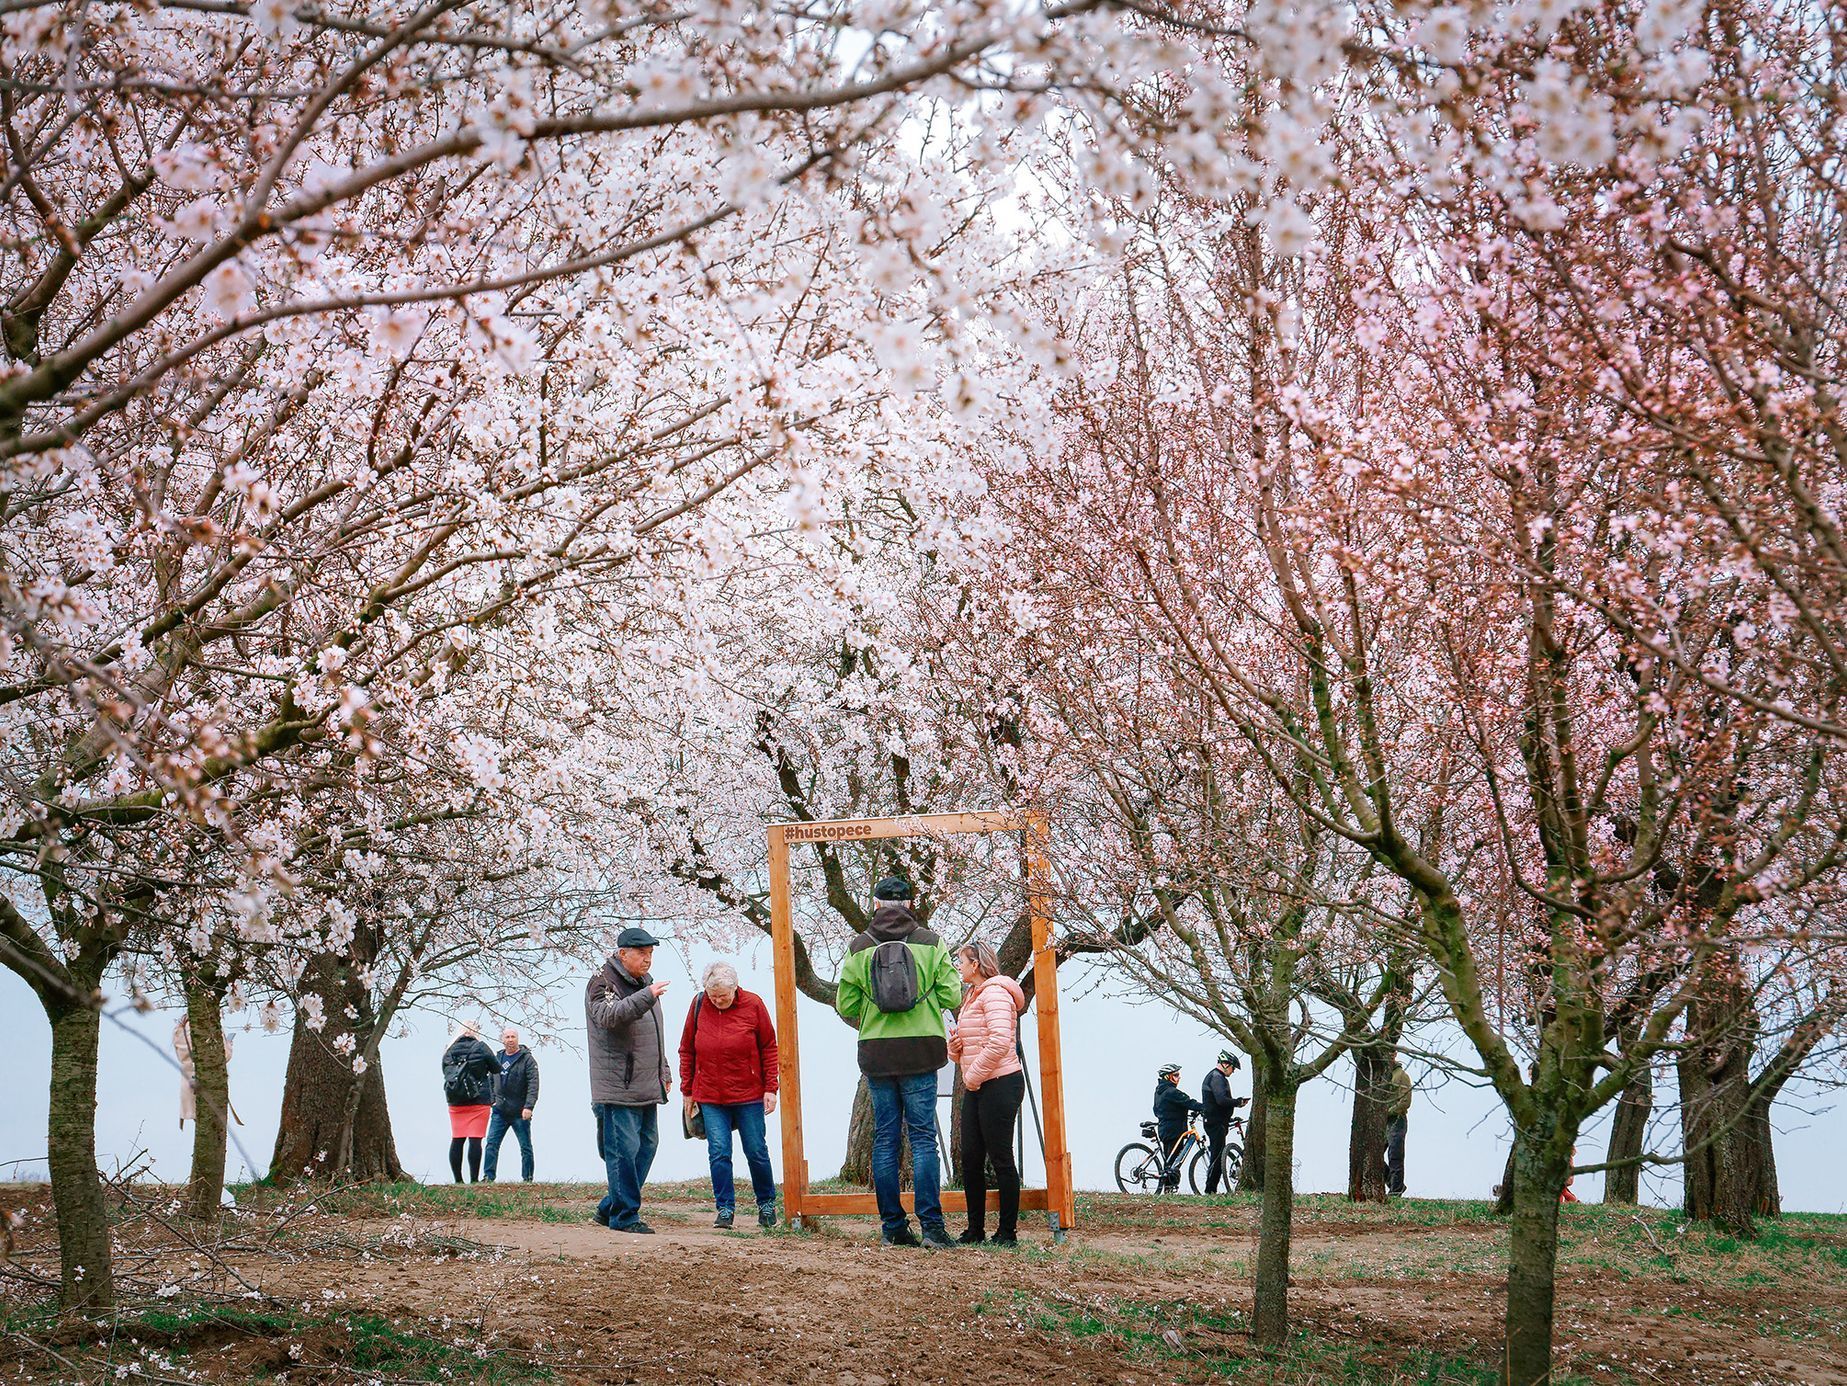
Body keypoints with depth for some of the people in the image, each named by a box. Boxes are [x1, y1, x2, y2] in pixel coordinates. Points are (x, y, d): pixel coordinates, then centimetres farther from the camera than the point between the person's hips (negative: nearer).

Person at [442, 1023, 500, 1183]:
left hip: (455, 1102, 4)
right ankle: (474, 1179, -9)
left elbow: (445, 1072, 12)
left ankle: (458, 1179, 8)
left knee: (456, 1140, 8)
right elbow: (497, 1069, 3)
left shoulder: (449, 1051, 6)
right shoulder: (481, 1048, -3)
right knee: (475, 1140, -5)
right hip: (479, 1101, -3)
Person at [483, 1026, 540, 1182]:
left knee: (526, 1146, 2)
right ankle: (489, 1176, 0)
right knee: (492, 1144, -3)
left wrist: (528, 1106, -22)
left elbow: (533, 1084, -13)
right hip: (499, 1111, 5)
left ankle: (528, 1178, 8)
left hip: (520, 1112, -5)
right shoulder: (498, 1057, 12)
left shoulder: (527, 1059, -5)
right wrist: (491, 1099, 12)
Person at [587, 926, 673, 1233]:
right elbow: (609, 1015, -30)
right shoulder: (603, 983, -8)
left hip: (647, 1087, 9)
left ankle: (609, 1208, 20)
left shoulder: (644, 982, 21)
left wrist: (663, 1070, 27)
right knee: (624, 1150, -8)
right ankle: (624, 1215, -3)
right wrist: (646, 997, -39)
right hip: (617, 1089, -9)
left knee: (646, 1146, 11)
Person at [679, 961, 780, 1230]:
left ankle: (766, 1203, 23)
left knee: (756, 1151, 6)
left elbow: (769, 1048, 0)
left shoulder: (753, 1004, -5)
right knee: (718, 1153, -4)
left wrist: (770, 1088, -3)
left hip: (749, 1096, -1)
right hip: (710, 1098, 1)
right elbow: (687, 1051, 8)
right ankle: (725, 1209, 4)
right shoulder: (699, 1005, -1)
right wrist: (688, 1091, 7)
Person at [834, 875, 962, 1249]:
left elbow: (845, 1005, 1)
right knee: (923, 1137, 0)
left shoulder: (859, 947, 1)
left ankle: (892, 1226, 8)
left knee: (885, 1139, 7)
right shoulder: (930, 943, -2)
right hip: (920, 1051, -1)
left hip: (876, 1052, 1)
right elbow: (952, 996, -4)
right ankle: (931, 1224, -8)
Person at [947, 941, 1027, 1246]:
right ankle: (975, 1230, 15)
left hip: (999, 1084, -10)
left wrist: (974, 1075, -17)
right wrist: (955, 1046, 4)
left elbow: (1000, 1041, -25)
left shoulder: (995, 993, -11)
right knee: (971, 1159, 8)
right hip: (975, 1088, 10)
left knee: (1000, 1158, -5)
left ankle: (1007, 1232, 0)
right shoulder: (971, 997, 20)